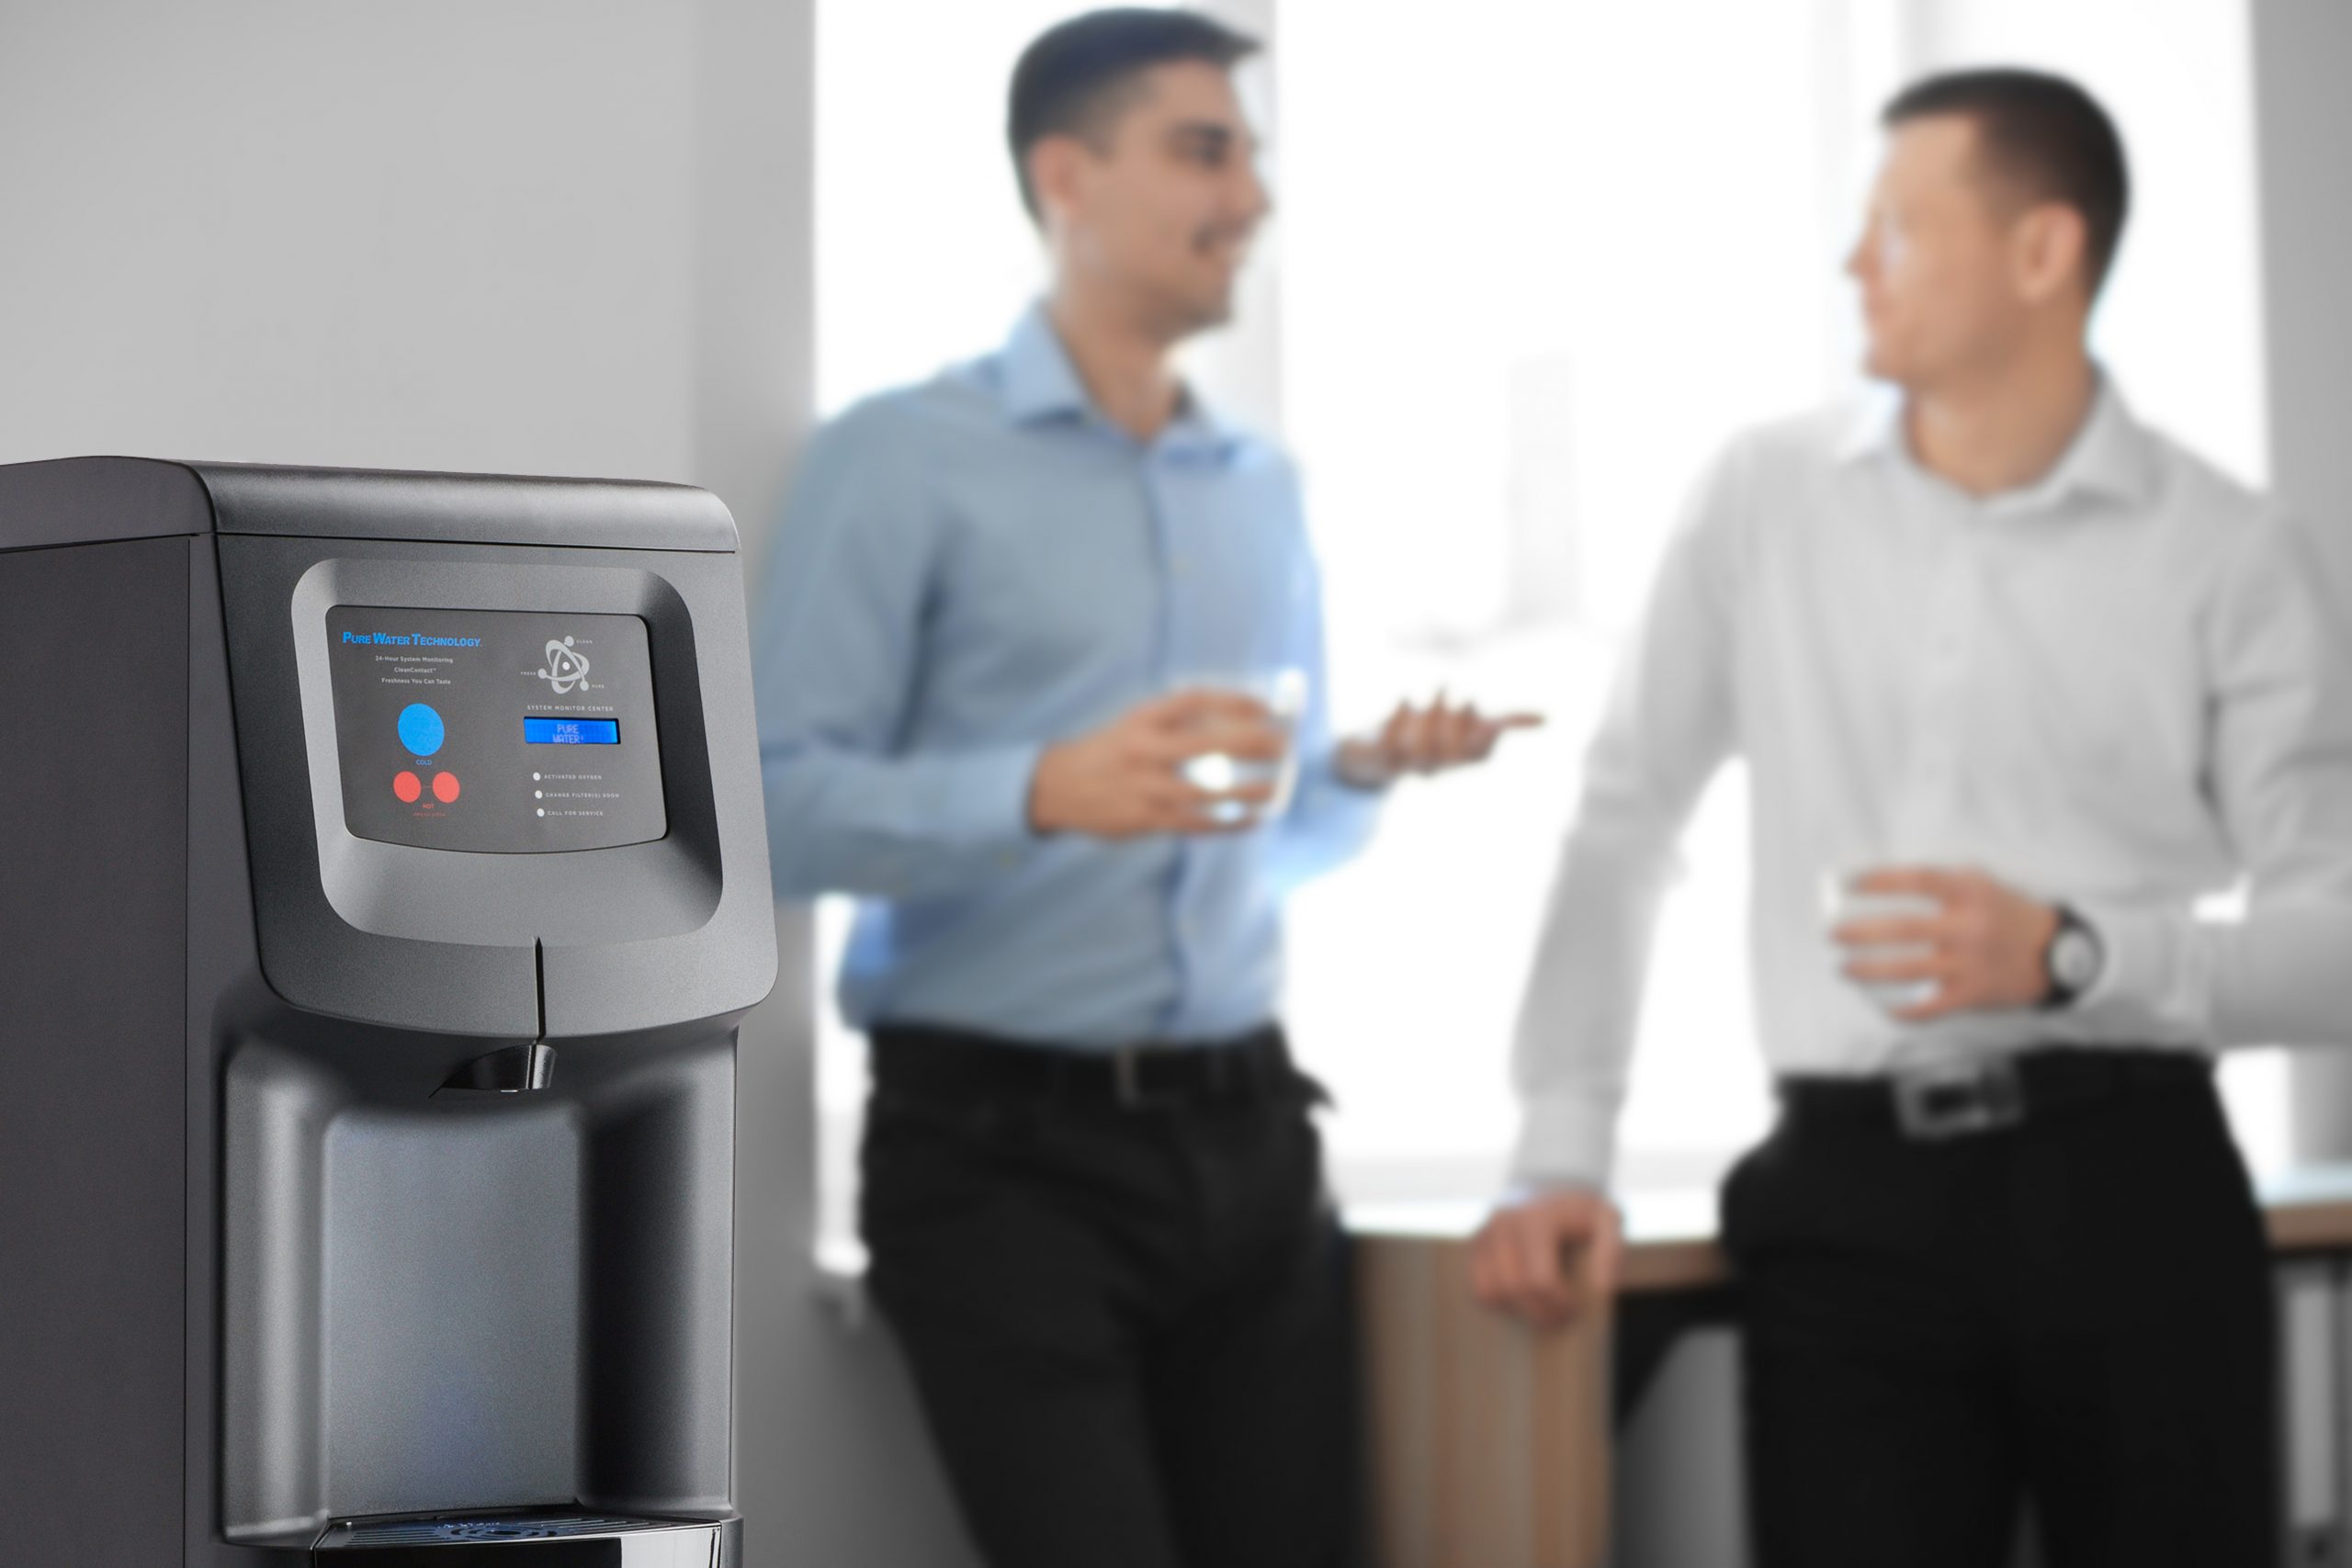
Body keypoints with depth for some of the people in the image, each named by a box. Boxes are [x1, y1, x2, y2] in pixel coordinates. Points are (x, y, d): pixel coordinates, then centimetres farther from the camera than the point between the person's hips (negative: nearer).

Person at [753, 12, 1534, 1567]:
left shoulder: (1263, 486, 16)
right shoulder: (903, 460, -5)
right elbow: (782, 801, -14)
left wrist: (1364, 774, 1)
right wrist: (1044, 795, -28)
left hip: (1246, 1136, 6)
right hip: (1002, 1151, -6)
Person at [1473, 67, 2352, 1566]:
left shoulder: (2228, 554, 1)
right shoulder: (1765, 501, 7)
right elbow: (1622, 827, 11)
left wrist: (2076, 959, -18)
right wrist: (1563, 1154, 5)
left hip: (2127, 1180, -1)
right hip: (1851, 1194, 1)